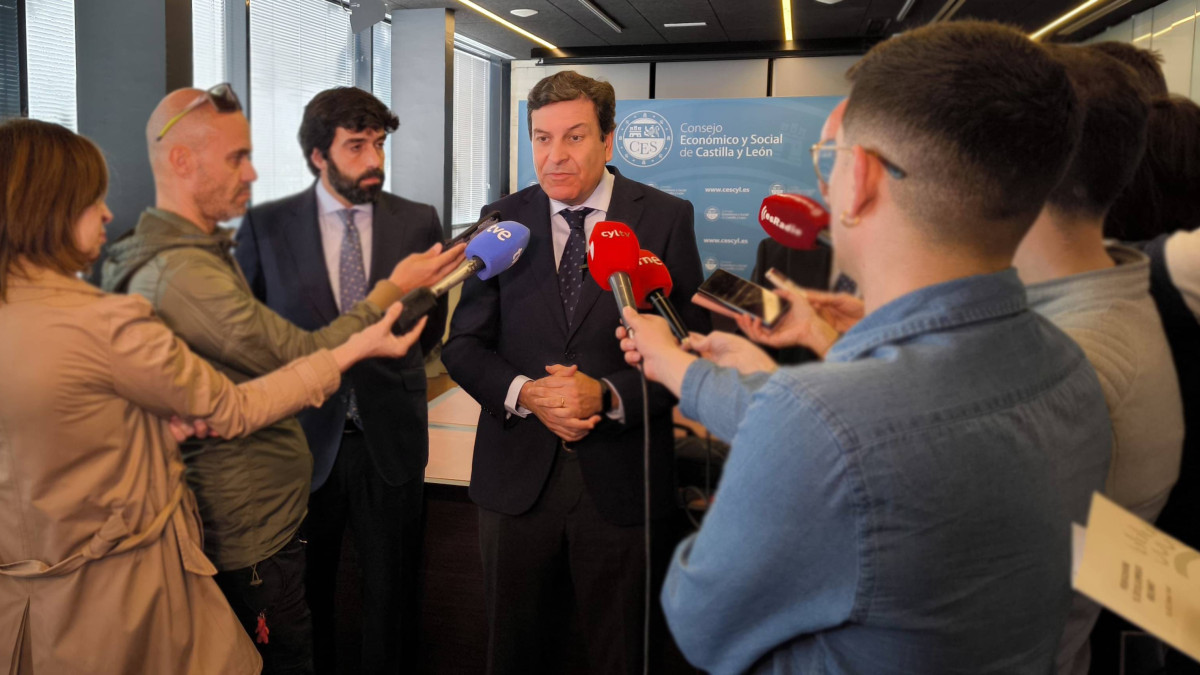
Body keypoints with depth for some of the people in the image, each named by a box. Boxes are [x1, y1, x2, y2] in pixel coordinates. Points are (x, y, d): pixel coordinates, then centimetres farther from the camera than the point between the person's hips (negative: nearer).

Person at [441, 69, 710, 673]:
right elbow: (463, 343, 2)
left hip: (621, 481, -1)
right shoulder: (503, 220, 2)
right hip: (516, 473, 2)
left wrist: (608, 395, -20)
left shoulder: (666, 219, -4)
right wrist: (525, 393, -17)